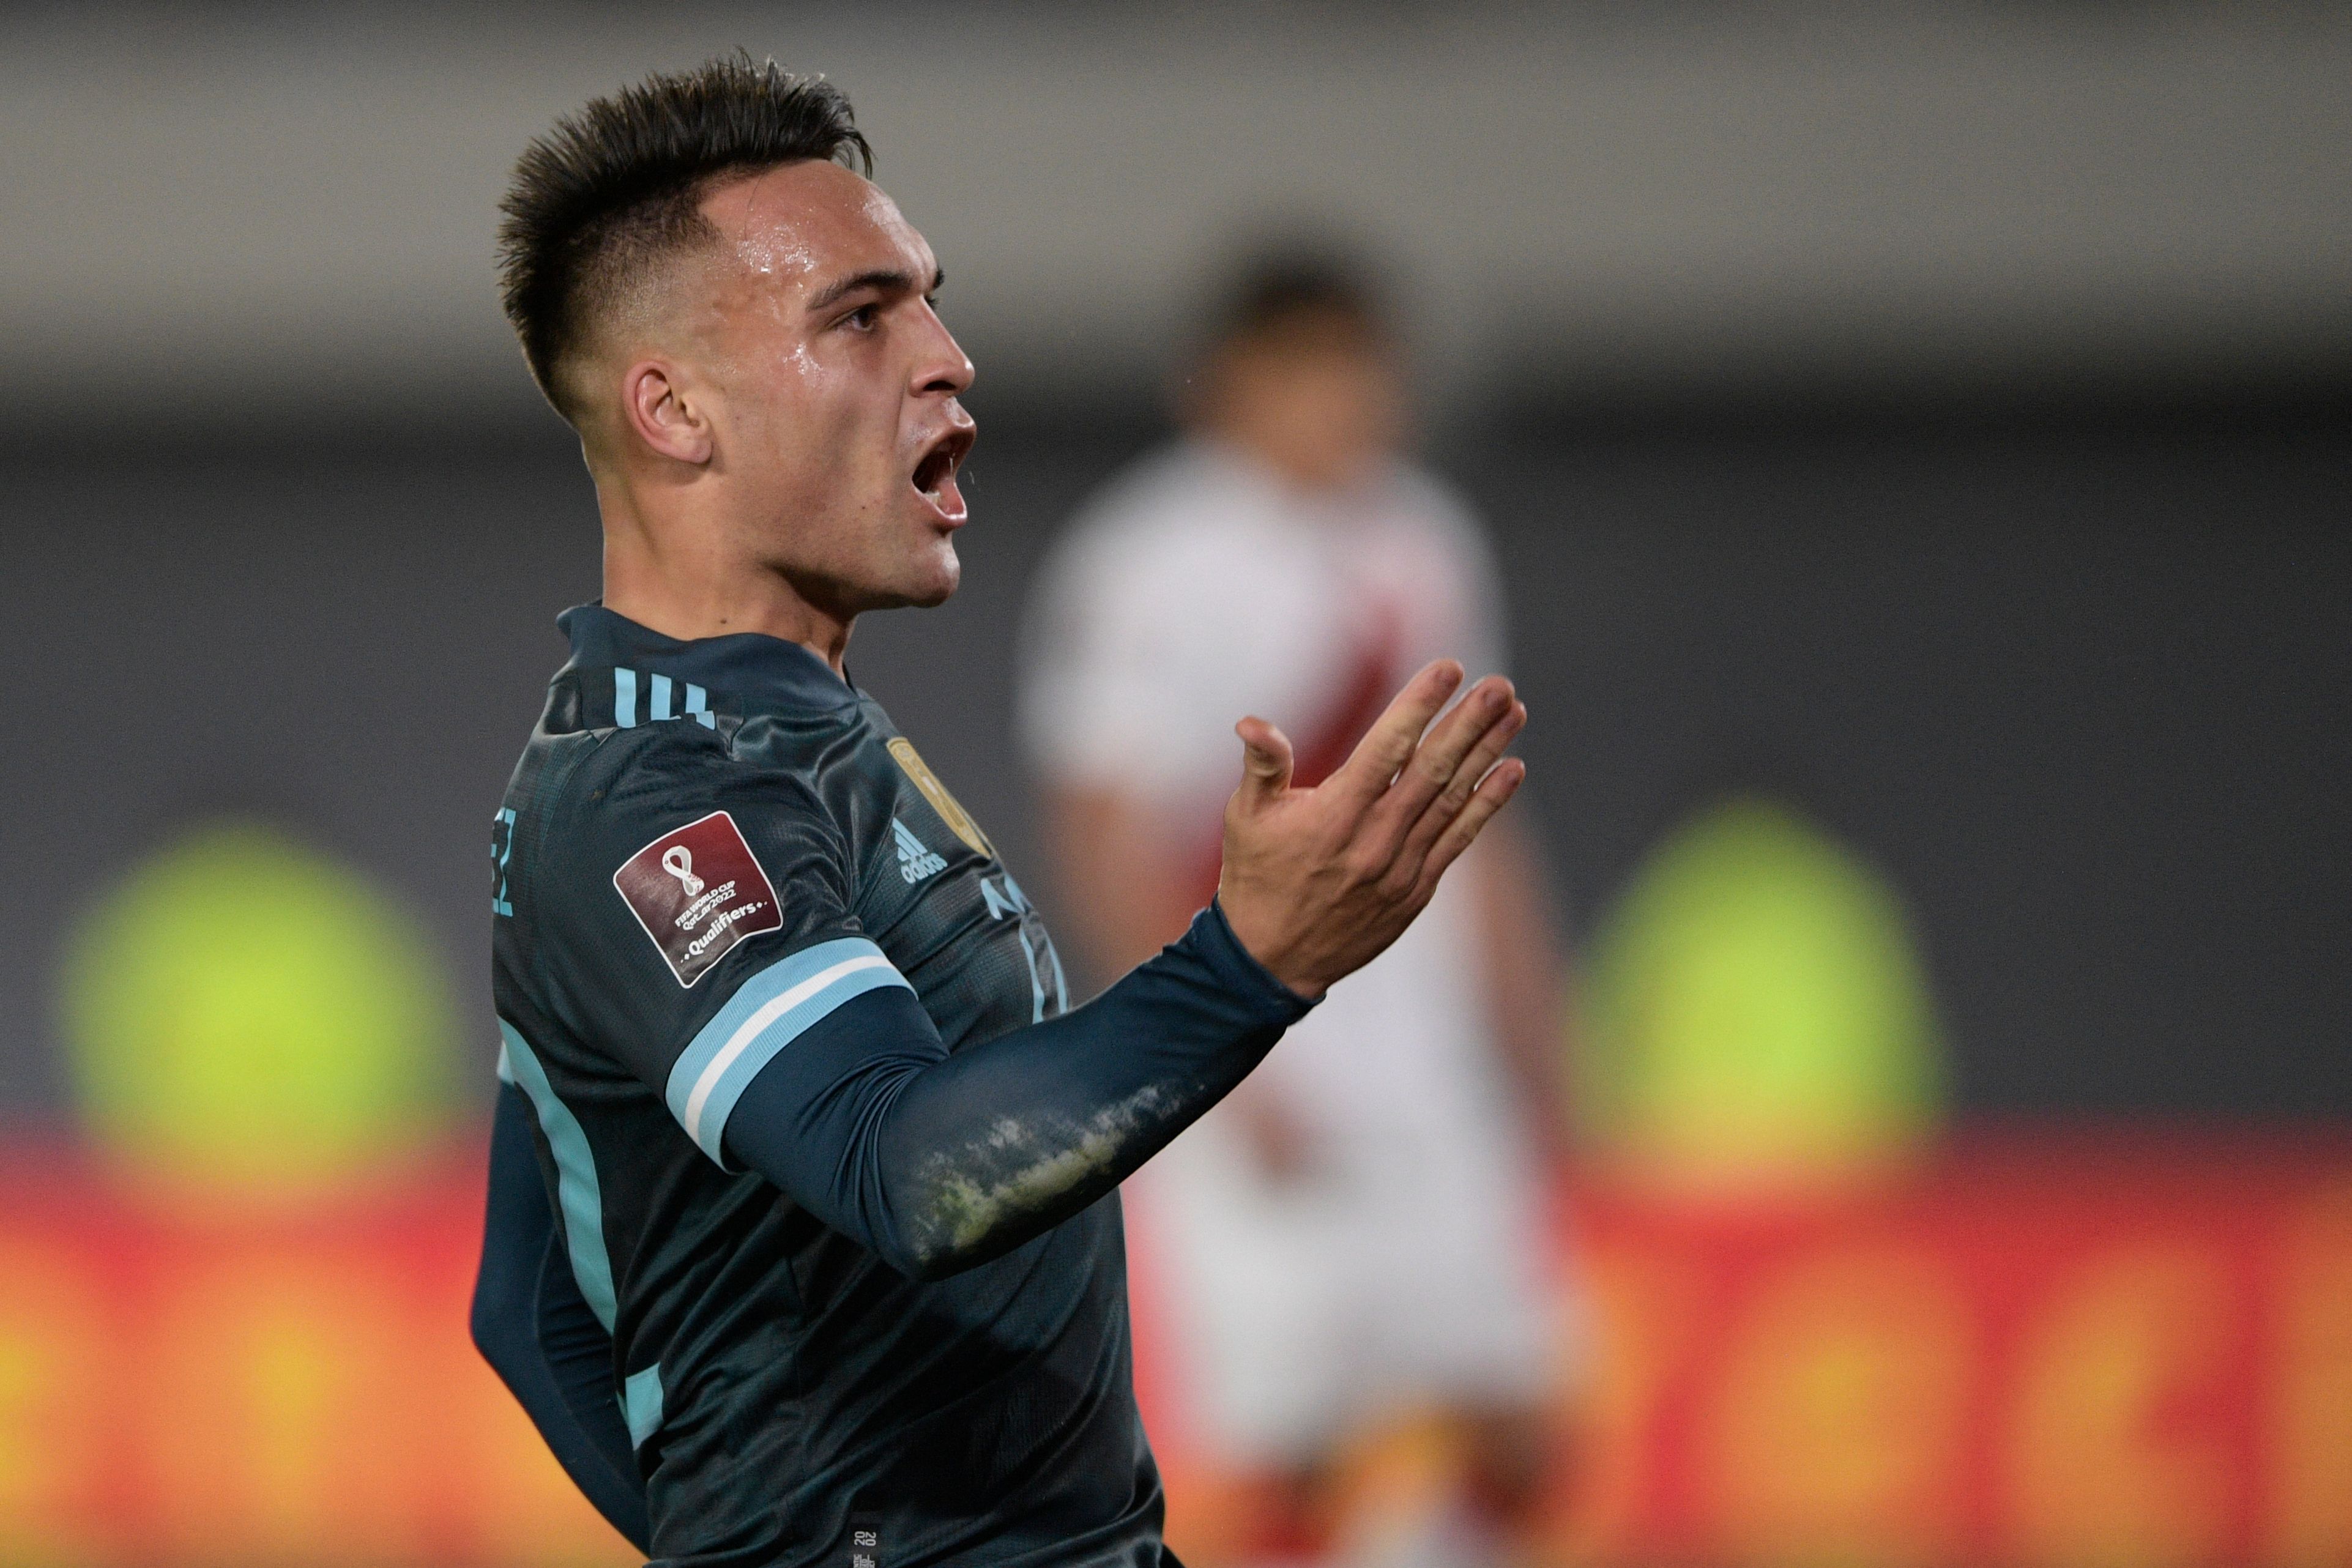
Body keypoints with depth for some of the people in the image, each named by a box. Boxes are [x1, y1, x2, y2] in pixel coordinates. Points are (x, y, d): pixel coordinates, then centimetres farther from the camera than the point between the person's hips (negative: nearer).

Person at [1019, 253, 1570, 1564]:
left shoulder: (1424, 545, 12)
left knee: (1512, 1433, 0)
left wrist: (1534, 1043, 19)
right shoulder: (1153, 563, -10)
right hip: (1256, 1084, -7)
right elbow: (1113, 851, -12)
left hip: (1424, 1061, 7)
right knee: (1291, 1461, -8)